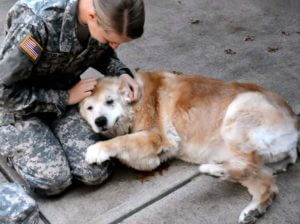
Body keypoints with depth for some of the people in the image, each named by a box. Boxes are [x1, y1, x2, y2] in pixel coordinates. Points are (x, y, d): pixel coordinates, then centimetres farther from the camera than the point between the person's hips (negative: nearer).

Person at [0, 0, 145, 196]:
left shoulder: (107, 20, -18)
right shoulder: (37, 22, -36)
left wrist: (121, 73, -13)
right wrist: (65, 97, -21)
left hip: (63, 99, 5)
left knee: (97, 172, -11)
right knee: (54, 180, -17)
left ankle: (49, 134, 15)